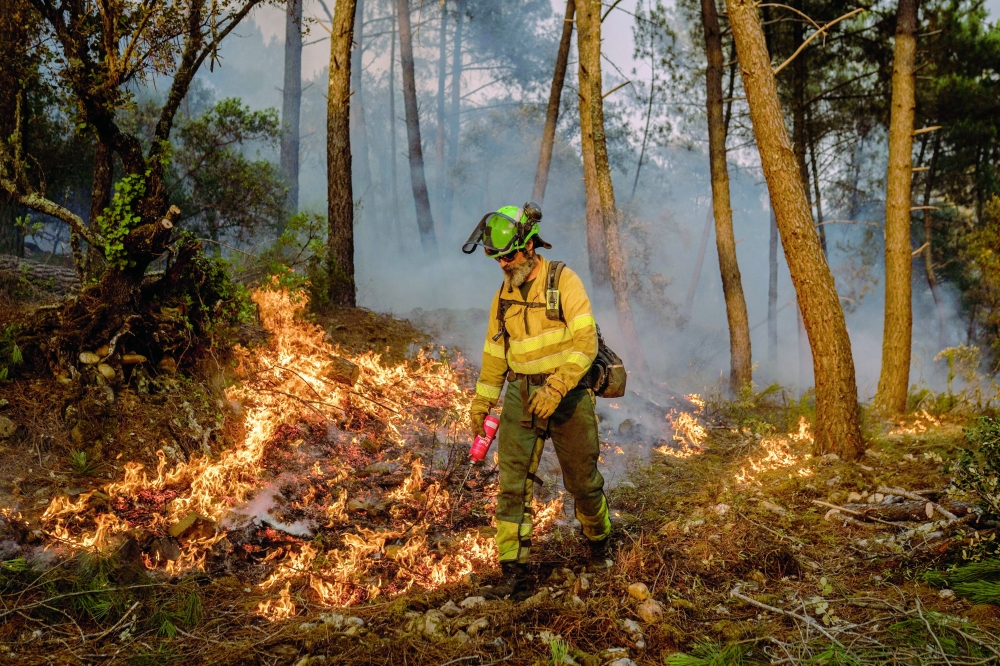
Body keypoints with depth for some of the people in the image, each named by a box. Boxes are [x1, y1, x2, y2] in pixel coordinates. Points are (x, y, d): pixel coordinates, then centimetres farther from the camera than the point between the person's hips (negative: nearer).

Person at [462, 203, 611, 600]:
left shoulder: (564, 282, -9)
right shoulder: (504, 296, 9)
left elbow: (586, 341, -16)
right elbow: (494, 354, 18)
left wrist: (555, 388, -26)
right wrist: (481, 404, 15)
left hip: (567, 397, -4)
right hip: (521, 398, 4)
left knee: (582, 481, 10)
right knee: (512, 486, -6)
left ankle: (598, 538, 40)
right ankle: (515, 575, -4)